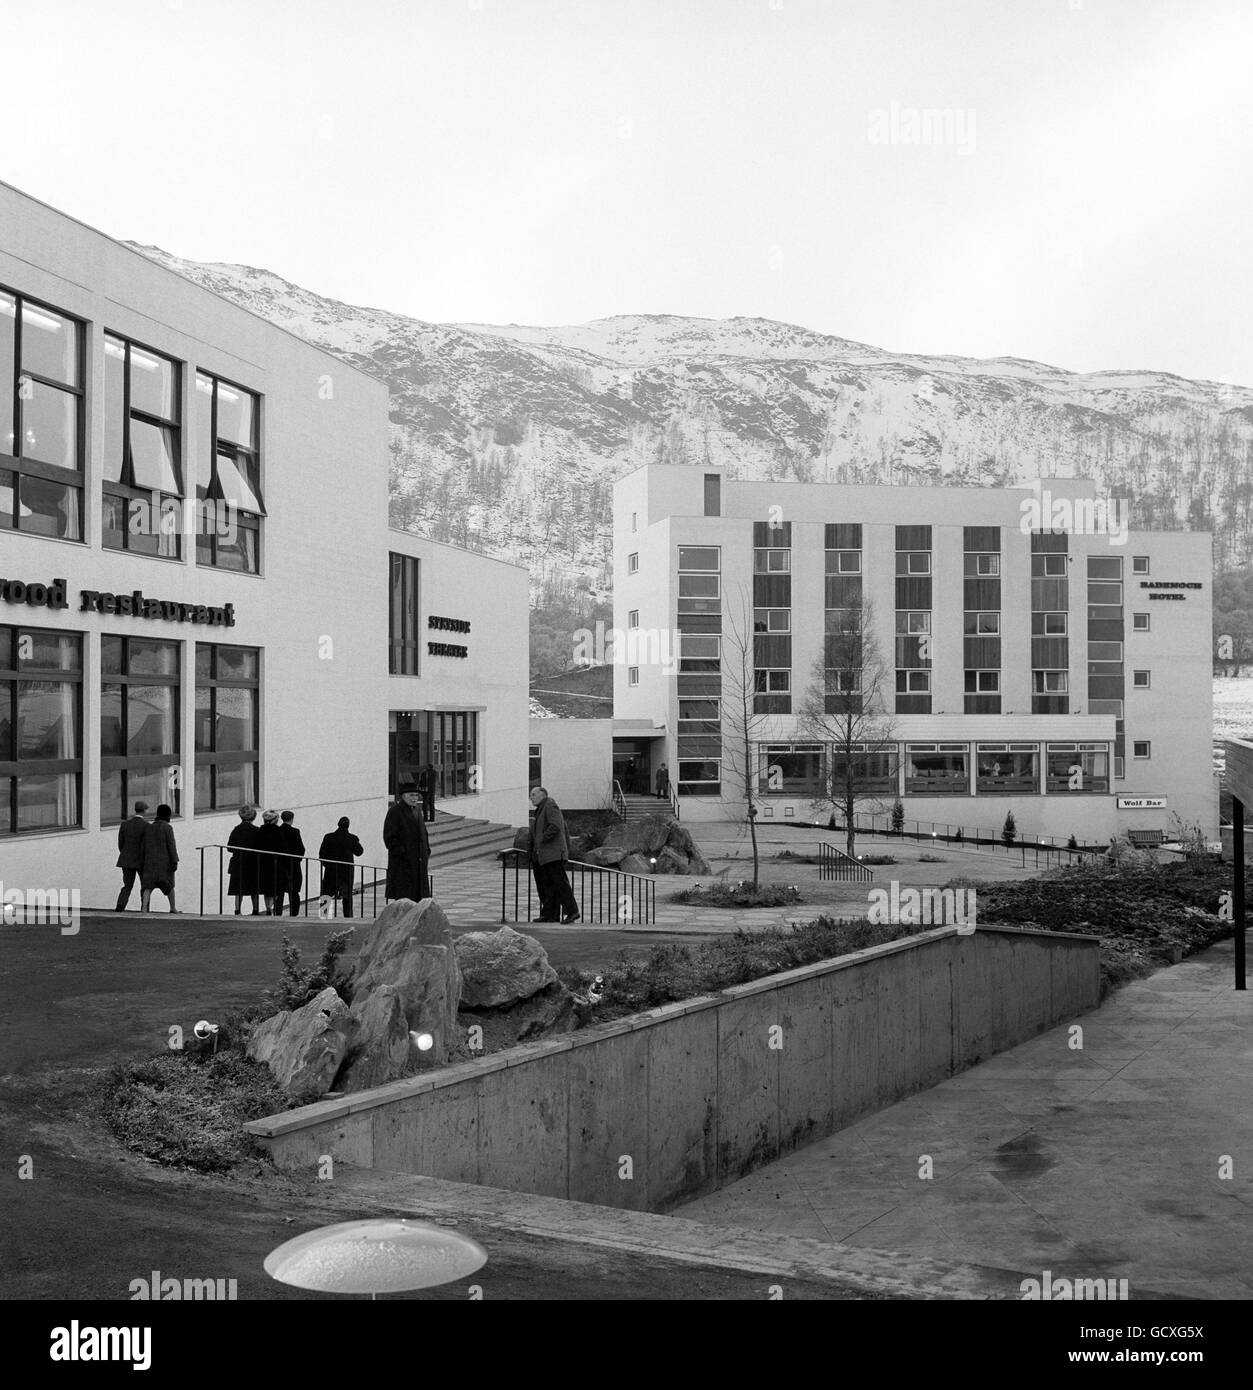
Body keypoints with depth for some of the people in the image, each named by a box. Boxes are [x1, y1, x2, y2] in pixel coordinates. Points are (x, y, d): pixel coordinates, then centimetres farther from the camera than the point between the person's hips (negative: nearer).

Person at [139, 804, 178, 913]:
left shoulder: (148, 828, 8)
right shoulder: (167, 828, -8)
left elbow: (144, 846, 9)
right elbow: (171, 845, -13)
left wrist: (144, 861, 16)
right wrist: (175, 862, -13)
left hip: (150, 862, 3)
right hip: (165, 862, -3)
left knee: (148, 886, -3)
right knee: (169, 885, 14)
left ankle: (144, 907, -21)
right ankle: (173, 907, 23)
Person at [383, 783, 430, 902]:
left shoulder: (417, 811, 17)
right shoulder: (394, 812, -8)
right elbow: (389, 837, -13)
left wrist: (427, 852, 12)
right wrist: (401, 852, -18)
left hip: (418, 862, 8)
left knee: (417, 896, 9)